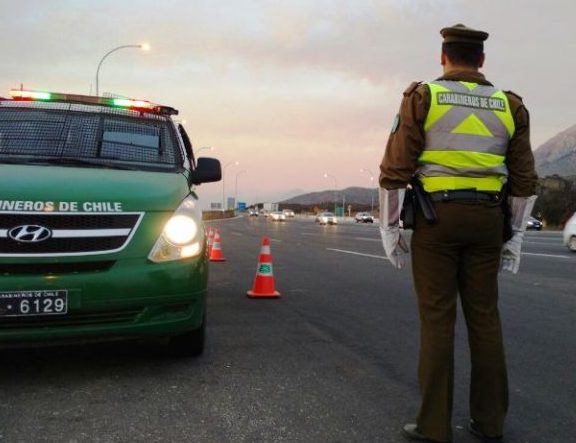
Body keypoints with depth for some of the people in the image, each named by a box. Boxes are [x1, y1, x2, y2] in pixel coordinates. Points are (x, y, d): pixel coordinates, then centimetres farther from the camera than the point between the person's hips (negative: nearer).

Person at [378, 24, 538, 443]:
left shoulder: (422, 97, -1)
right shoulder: (509, 105, 10)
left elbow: (395, 169, -7)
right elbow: (524, 180, 9)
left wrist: (389, 227, 0)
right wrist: (514, 237, 16)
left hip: (436, 216, -3)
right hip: (486, 219, 3)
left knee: (437, 319, -1)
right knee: (484, 317, 9)